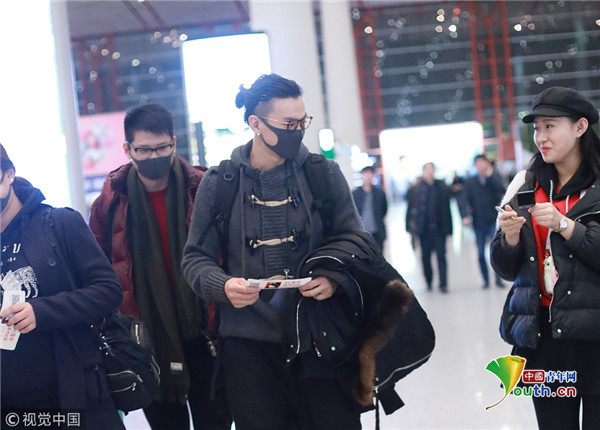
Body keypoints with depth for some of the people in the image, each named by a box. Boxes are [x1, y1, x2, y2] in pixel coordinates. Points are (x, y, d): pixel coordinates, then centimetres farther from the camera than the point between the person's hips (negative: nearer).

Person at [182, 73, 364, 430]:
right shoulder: (219, 182, 3)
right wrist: (224, 286, -14)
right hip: (250, 342, 0)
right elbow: (196, 258, 6)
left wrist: (335, 279, -13)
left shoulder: (324, 173, 4)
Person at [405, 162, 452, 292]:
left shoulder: (442, 187, 4)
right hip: (424, 228, 1)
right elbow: (410, 208, 1)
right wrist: (410, 226, -5)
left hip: (438, 227, 0)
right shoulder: (415, 189, 2)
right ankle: (429, 283, 21)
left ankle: (443, 284, -1)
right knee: (425, 257, 8)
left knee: (441, 256, -3)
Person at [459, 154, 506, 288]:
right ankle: (486, 280, 15)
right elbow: (463, 200, -5)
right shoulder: (470, 182, 5)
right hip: (479, 223, 1)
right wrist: (465, 216, -20)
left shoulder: (494, 178, 5)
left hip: (494, 221, -1)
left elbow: (501, 189, -14)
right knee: (481, 253, 4)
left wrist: (490, 174, -14)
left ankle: (498, 279, -4)